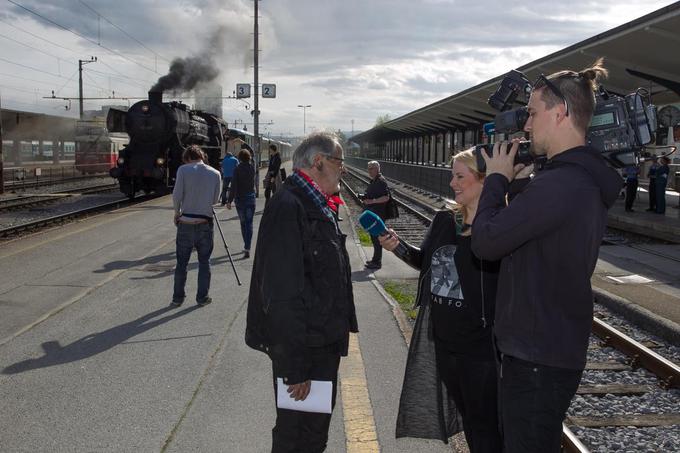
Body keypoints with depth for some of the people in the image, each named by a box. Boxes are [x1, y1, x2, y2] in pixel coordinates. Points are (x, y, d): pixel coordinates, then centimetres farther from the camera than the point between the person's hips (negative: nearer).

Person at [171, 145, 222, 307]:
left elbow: (176, 195, -8)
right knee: (204, 262, 12)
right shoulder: (215, 173, 1)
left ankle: (177, 298, 16)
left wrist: (177, 213, 8)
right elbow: (215, 199, 6)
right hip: (205, 222, 1)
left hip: (186, 222, -1)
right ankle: (202, 297, 16)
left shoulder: (183, 170, -5)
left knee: (182, 262, 9)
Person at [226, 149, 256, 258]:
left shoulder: (237, 169, -10)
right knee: (249, 223, 2)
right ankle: (247, 248, -9)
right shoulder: (252, 168, 0)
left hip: (240, 199, -2)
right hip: (251, 198, 2)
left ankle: (246, 247, 21)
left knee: (243, 223, 13)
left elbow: (234, 186, -16)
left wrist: (229, 200, -14)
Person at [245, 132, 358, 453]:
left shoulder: (318, 206, 11)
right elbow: (282, 296, -27)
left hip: (325, 344, 10)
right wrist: (294, 368, -27)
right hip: (302, 349, -10)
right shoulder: (288, 207, -22)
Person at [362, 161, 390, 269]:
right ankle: (376, 259, 26)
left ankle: (377, 262, -2)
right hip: (372, 213, 10)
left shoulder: (381, 181, -14)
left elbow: (386, 197, -22)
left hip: (378, 214, -10)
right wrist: (365, 198, 9)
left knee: (376, 237, -7)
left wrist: (372, 201, -26)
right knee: (374, 237, 16)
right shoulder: (373, 181, 16)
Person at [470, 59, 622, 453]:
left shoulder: (559, 184, -24)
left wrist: (497, 179, -9)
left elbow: (485, 242, -22)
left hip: (538, 357, -10)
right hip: (561, 347, 10)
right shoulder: (588, 180, 11)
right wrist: (514, 181, 7)